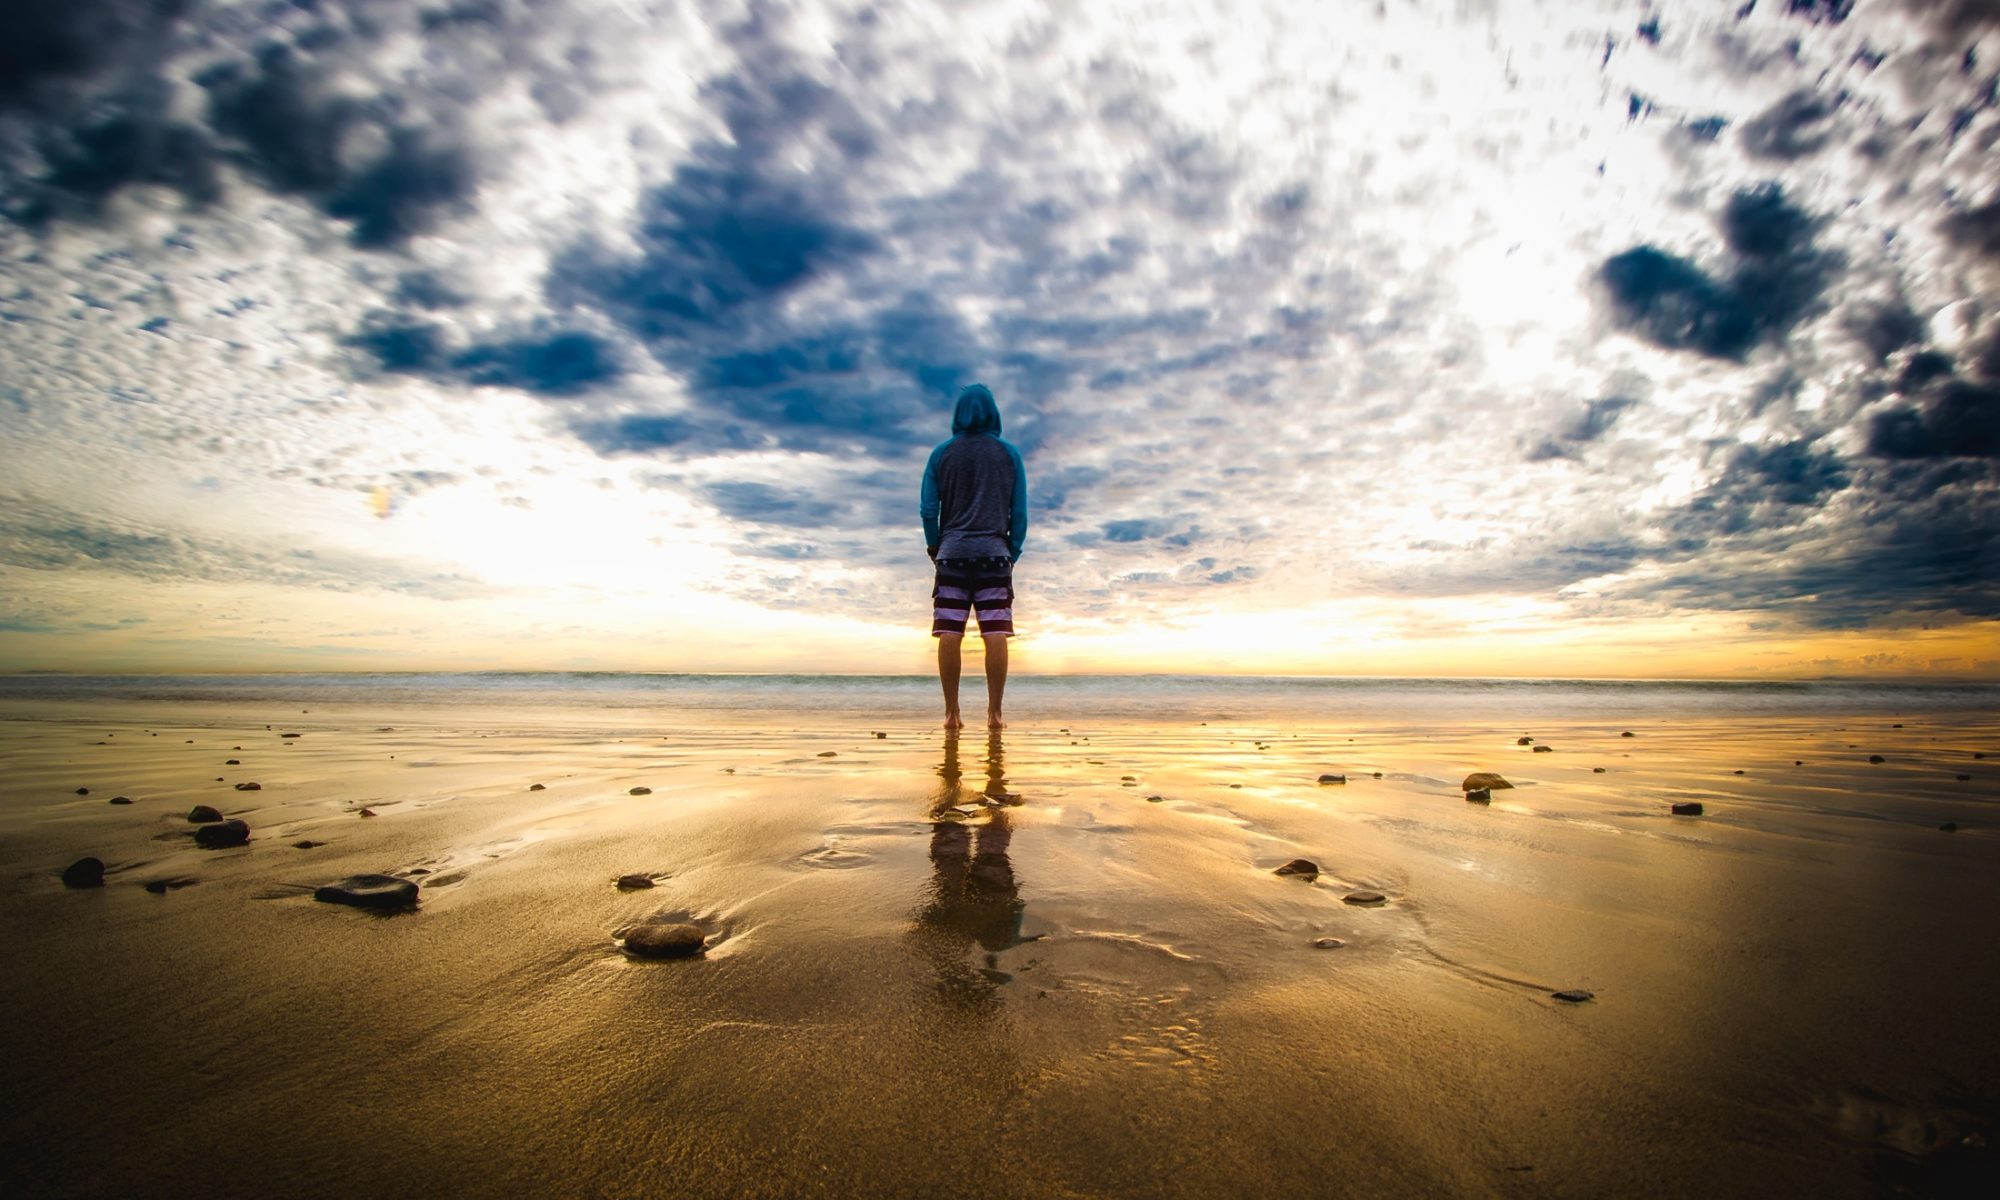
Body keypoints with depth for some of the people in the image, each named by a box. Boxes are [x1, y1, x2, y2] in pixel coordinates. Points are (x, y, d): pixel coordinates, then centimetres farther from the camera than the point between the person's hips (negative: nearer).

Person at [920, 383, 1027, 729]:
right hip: (994, 552, 0)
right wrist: (1014, 551, 14)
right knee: (996, 634, -2)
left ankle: (951, 712, 0)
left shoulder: (942, 453, 6)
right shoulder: (1009, 453, 7)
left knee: (949, 634, -1)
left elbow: (927, 509, 4)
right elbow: (1020, 511, 5)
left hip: (953, 552, 0)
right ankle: (994, 713, -3)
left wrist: (933, 546, 17)